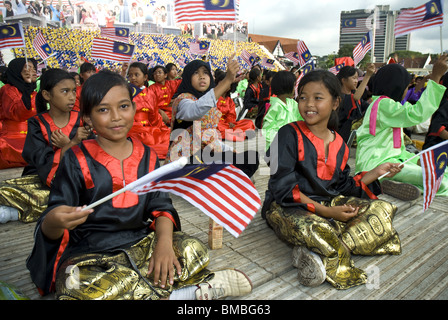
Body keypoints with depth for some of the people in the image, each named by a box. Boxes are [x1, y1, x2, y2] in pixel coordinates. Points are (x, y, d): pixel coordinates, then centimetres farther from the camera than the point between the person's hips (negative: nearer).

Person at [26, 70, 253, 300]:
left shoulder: (147, 156, 4)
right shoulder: (77, 160, -5)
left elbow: (161, 207, 1)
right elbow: (50, 232, -7)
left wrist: (164, 242, -20)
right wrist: (53, 222, -33)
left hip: (140, 244, 2)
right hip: (89, 255, -1)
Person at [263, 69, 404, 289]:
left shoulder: (339, 144, 10)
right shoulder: (289, 135, -9)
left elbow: (343, 187, 16)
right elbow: (282, 188, -14)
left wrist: (377, 172, 7)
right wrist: (325, 211, -19)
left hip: (330, 204, 8)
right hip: (289, 208, -8)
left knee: (382, 209, -9)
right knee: (315, 228, -41)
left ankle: (318, 255, -26)